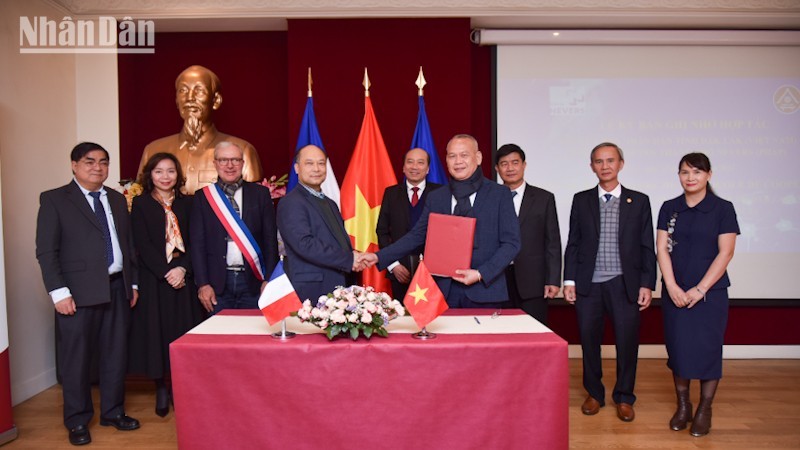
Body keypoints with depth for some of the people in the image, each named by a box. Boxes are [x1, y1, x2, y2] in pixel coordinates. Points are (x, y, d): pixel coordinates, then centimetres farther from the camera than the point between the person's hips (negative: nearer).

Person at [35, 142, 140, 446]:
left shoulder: (117, 199, 13)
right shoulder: (55, 199, -2)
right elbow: (46, 251, -7)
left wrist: (133, 283, 12)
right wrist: (59, 292, -14)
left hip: (117, 288, 5)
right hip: (79, 292, -5)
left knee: (116, 354, 12)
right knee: (76, 357, 5)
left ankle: (112, 411, 27)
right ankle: (77, 420, 20)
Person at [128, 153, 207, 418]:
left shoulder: (187, 203, 9)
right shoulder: (141, 204, 3)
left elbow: (193, 241, 3)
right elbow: (142, 244, -5)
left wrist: (183, 268, -13)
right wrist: (166, 271, -15)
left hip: (183, 277, 2)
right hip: (153, 279, -2)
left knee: (183, 333, 4)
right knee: (156, 332, 1)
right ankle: (161, 389, 13)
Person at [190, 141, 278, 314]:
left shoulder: (260, 193, 6)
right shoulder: (203, 196, 6)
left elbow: (270, 239, 4)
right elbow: (197, 243, 3)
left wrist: (269, 280, -3)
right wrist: (202, 284, -5)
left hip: (253, 281, 0)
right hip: (217, 283, 0)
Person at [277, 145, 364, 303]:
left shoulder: (330, 204, 19)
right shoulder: (290, 203, -7)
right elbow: (304, 244, -18)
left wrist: (355, 258, 1)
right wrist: (349, 259, -15)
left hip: (342, 289, 7)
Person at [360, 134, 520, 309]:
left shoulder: (500, 194, 1)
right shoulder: (435, 197, 10)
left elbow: (511, 242, -2)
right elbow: (417, 236, 10)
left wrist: (481, 274, -13)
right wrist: (379, 257, 0)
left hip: (485, 291, -2)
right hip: (445, 292, 2)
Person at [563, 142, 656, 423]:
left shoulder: (639, 201, 6)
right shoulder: (581, 200, 8)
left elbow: (647, 247, 5)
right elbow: (573, 244, 8)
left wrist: (647, 284, -2)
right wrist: (569, 280, 1)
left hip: (624, 284, -1)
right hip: (588, 284, 1)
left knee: (627, 341, 2)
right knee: (589, 341, 7)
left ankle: (623, 398, 21)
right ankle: (594, 394, 25)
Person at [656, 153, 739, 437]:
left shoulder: (723, 209, -3)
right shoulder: (669, 208, 5)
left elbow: (725, 253, -7)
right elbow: (662, 248, 1)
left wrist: (700, 289, -13)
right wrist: (672, 287, -10)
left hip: (710, 292, -2)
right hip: (675, 293, 3)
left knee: (707, 349, 2)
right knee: (677, 349, 7)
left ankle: (704, 410, 18)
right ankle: (682, 406, 23)